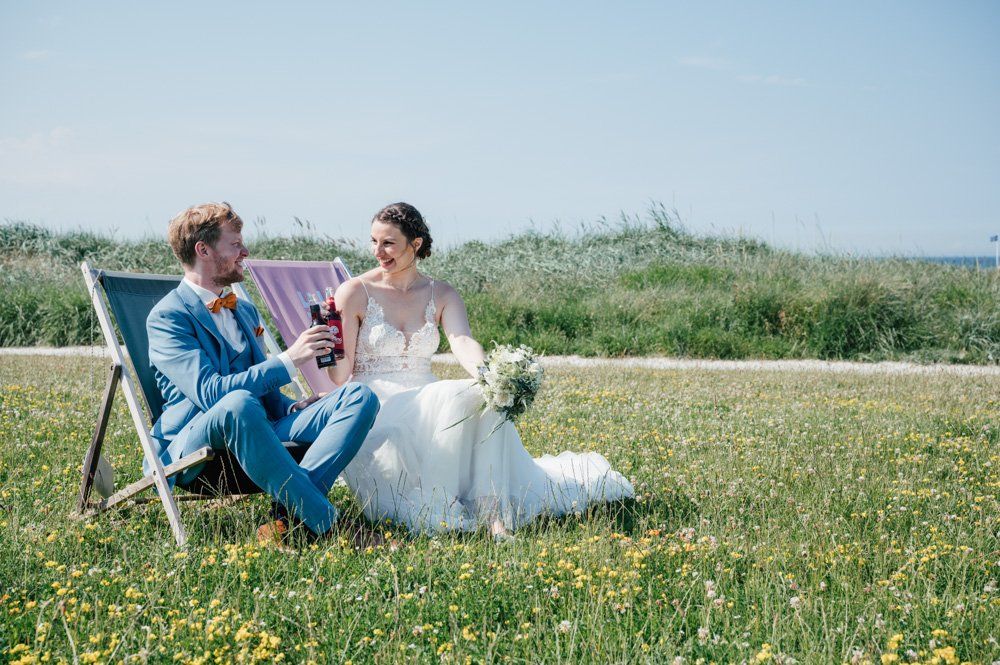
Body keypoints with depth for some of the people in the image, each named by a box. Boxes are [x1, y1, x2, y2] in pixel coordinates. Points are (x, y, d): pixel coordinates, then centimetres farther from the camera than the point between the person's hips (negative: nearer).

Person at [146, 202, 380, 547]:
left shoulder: (245, 311, 23)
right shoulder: (168, 317, -5)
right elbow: (210, 393, -19)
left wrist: (293, 408, 5)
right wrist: (289, 360, -19)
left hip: (252, 438, 8)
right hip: (194, 453, -7)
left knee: (360, 396, -14)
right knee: (237, 404, -43)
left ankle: (287, 517, -34)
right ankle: (326, 522, -35)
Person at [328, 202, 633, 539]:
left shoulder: (441, 295, 9)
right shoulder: (354, 293, -1)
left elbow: (463, 342, -13)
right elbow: (339, 375, -5)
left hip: (427, 404, 4)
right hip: (372, 409, -4)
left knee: (482, 398, -28)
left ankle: (494, 510, -29)